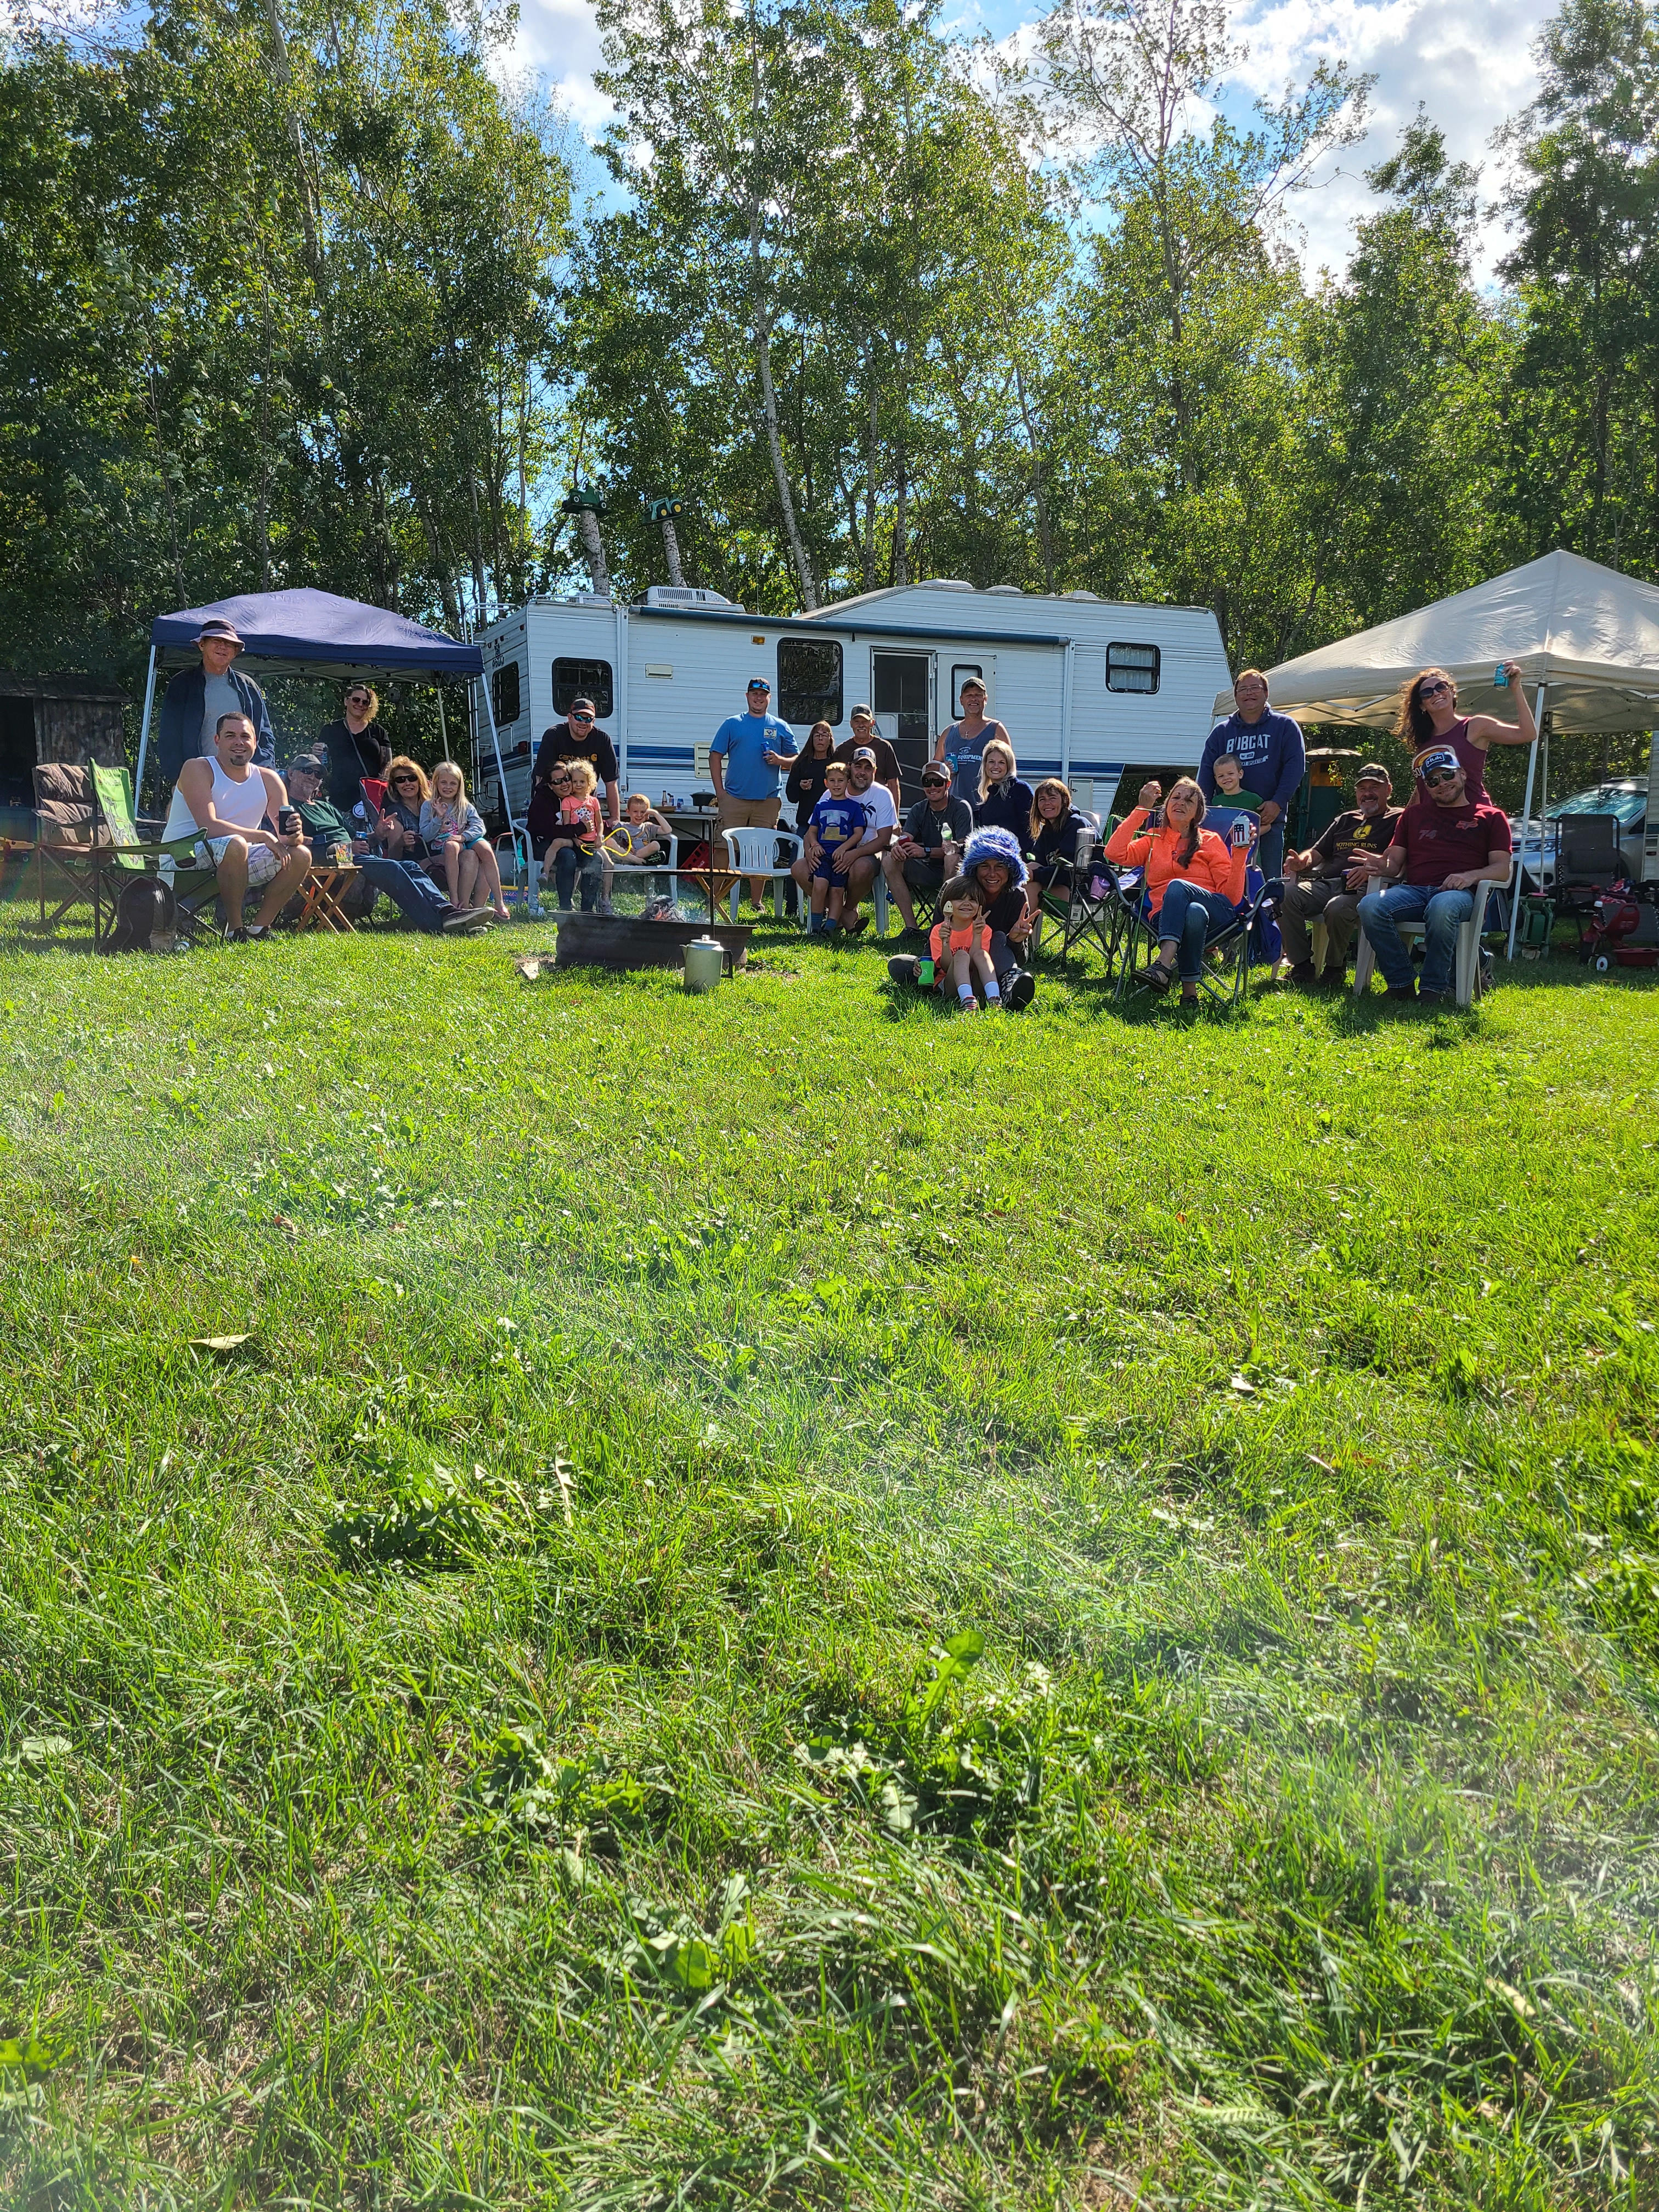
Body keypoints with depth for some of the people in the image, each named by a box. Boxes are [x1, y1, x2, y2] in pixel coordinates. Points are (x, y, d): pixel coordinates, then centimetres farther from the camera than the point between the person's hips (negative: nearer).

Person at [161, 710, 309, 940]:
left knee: (300, 855, -10)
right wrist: (264, 836, -28)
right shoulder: (197, 769, -11)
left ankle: (259, 928, -5)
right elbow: (209, 827, -24)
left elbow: (284, 836, 1)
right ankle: (234, 929, -23)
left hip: (236, 861, 6)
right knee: (235, 844, -36)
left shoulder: (269, 779, 5)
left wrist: (293, 834, -25)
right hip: (184, 858, -6)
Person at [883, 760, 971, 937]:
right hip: (928, 872, 5)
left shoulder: (961, 808, -8)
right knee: (889, 860, -16)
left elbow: (962, 846, -20)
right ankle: (910, 926, -21)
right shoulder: (918, 810, 8)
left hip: (954, 871, -5)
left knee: (953, 854, -37)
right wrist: (897, 847, -33)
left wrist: (926, 851, -32)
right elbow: (905, 838, -6)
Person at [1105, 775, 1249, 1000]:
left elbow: (1232, 896, 7)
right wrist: (1142, 809, 5)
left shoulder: (1210, 841, 18)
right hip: (1165, 916, 0)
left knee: (1177, 885, -34)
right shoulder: (1153, 839, 22)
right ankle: (1189, 988, -40)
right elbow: (1115, 853, 0)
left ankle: (1164, 965, -49)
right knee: (1194, 912, -38)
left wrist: (1240, 852, -4)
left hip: (1216, 912, 0)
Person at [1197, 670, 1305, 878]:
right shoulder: (1221, 732, 15)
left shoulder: (1285, 726, 8)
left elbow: (1295, 765, -1)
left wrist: (1278, 802, -13)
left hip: (1270, 818, -2)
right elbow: (1207, 770, 8)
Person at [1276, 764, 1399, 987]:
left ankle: (1334, 969, -13)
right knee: (1285, 894, -25)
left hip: (1362, 888, -6)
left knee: (1338, 908, -40)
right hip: (1326, 883, 6)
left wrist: (1379, 864, -29)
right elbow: (1317, 852, 29)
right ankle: (1302, 967, -19)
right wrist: (1302, 861, 4)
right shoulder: (1345, 820, 32)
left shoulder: (1398, 819, 12)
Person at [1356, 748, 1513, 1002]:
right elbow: (1394, 863, 22)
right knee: (1370, 905, -31)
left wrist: (1471, 876, -12)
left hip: (1459, 893, -3)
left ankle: (1434, 988, -31)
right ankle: (1400, 984, -24)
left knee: (1442, 907, -42)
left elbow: (1502, 869, 10)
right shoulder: (1413, 814, 30)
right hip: (1413, 890, 3)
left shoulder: (1491, 817, 20)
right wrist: (1379, 864, -4)